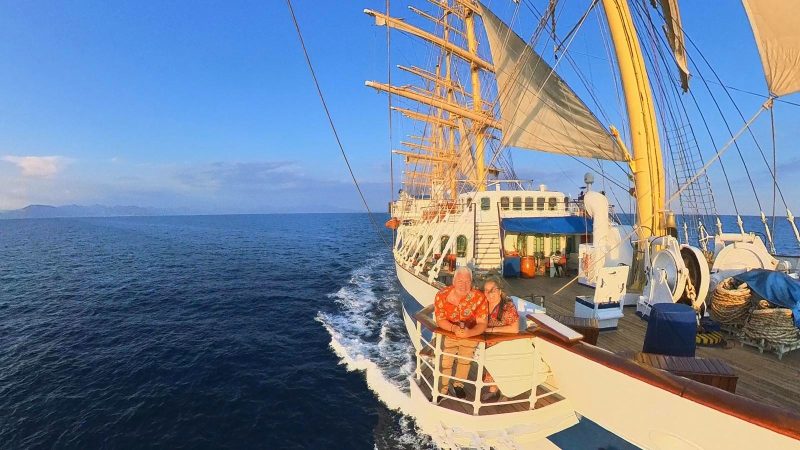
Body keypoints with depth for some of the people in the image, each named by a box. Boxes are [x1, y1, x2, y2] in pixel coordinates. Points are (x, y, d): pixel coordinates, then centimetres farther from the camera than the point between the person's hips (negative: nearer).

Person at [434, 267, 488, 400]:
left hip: (470, 334, 1)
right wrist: (454, 328, -31)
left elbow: (482, 324, -16)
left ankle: (458, 385, 12)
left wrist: (469, 333, -36)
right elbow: (440, 320, -11)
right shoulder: (442, 295, -15)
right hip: (447, 333, -1)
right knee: (445, 360, -14)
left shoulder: (479, 297, -18)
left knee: (465, 357, -15)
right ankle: (443, 389, 10)